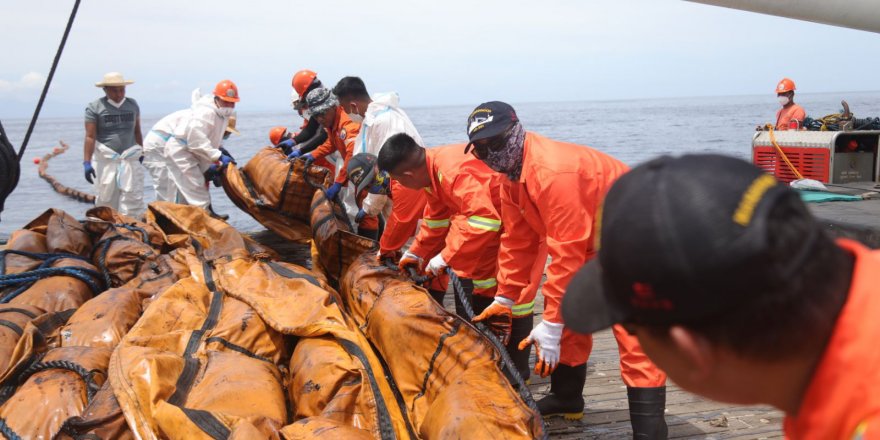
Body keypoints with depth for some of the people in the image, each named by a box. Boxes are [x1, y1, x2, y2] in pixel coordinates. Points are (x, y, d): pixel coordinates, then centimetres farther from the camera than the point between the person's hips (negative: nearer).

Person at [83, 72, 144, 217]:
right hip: (105, 159, -2)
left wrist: (142, 153, 21)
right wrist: (87, 162, -13)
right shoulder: (95, 107, -3)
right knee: (106, 197, 4)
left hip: (130, 157, 3)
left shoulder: (132, 104, 10)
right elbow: (90, 137, -7)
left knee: (133, 196, -4)